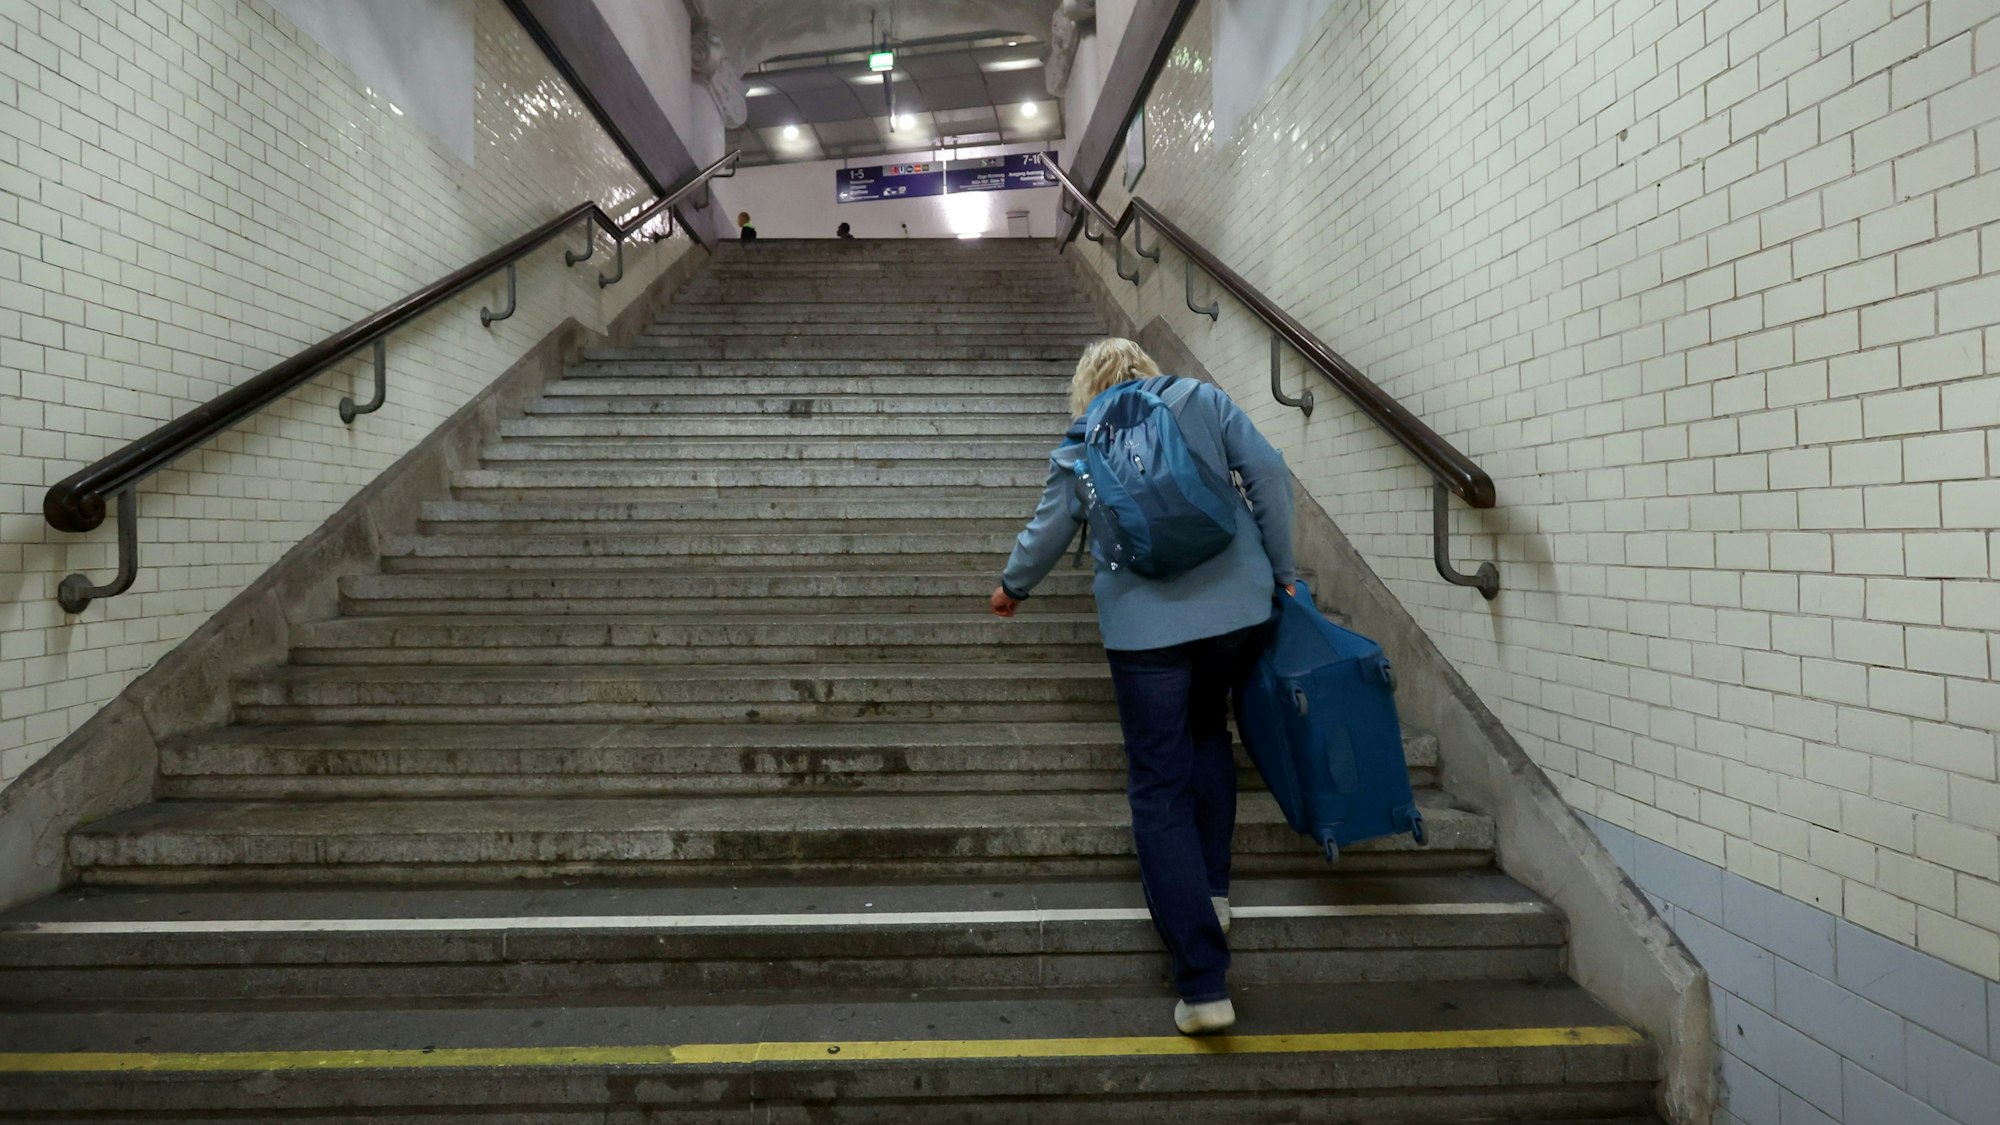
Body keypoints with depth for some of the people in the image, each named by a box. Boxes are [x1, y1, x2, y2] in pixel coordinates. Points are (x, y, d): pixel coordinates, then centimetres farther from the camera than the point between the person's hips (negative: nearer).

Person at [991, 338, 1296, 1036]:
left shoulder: (1082, 443, 11)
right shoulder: (1204, 401, 12)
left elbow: (1049, 529, 20)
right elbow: (1267, 473, 1)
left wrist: (1012, 587, 39)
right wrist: (1281, 571, 8)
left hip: (1145, 625, -2)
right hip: (1239, 606, 2)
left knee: (1160, 790, 2)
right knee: (1207, 731, 29)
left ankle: (1203, 985, -1)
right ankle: (1211, 890, 27)